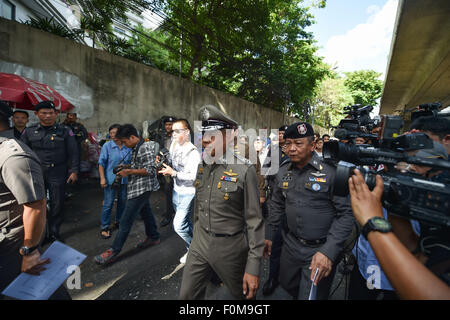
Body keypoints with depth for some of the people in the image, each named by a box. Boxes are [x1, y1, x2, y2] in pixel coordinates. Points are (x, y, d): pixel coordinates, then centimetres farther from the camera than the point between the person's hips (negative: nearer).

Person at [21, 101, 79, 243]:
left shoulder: (65, 131, -1)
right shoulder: (29, 131, 6)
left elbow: (73, 152, -2)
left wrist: (74, 171, -7)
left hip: (58, 175, -2)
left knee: (57, 205, 7)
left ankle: (54, 233, 24)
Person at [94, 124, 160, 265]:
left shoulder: (146, 148, -20)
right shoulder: (136, 148, 11)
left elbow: (150, 170, -22)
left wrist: (129, 171, -21)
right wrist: (126, 168, 11)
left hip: (142, 188, -10)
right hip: (138, 188, 10)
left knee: (125, 221, -4)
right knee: (145, 212, 21)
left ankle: (113, 252, 7)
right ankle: (153, 237, 38)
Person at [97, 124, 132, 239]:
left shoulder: (128, 147, 2)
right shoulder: (107, 146, -6)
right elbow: (101, 163, -7)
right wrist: (102, 178, -13)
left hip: (124, 180, 4)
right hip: (110, 180, -3)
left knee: (122, 202, 15)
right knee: (108, 204, 1)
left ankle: (119, 222, 36)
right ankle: (104, 227, 17)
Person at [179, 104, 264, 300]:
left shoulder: (244, 170, -18)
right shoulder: (202, 165, 0)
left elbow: (254, 220, -16)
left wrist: (253, 267, -14)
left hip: (229, 246, -4)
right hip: (200, 242, 5)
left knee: (242, 294, 20)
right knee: (186, 295, 17)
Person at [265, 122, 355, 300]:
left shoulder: (330, 173, -17)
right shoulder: (283, 173, 0)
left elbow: (346, 213, -16)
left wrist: (329, 252, -21)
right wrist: (269, 236, 10)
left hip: (320, 250, -5)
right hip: (291, 244, 5)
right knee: (287, 285, 23)